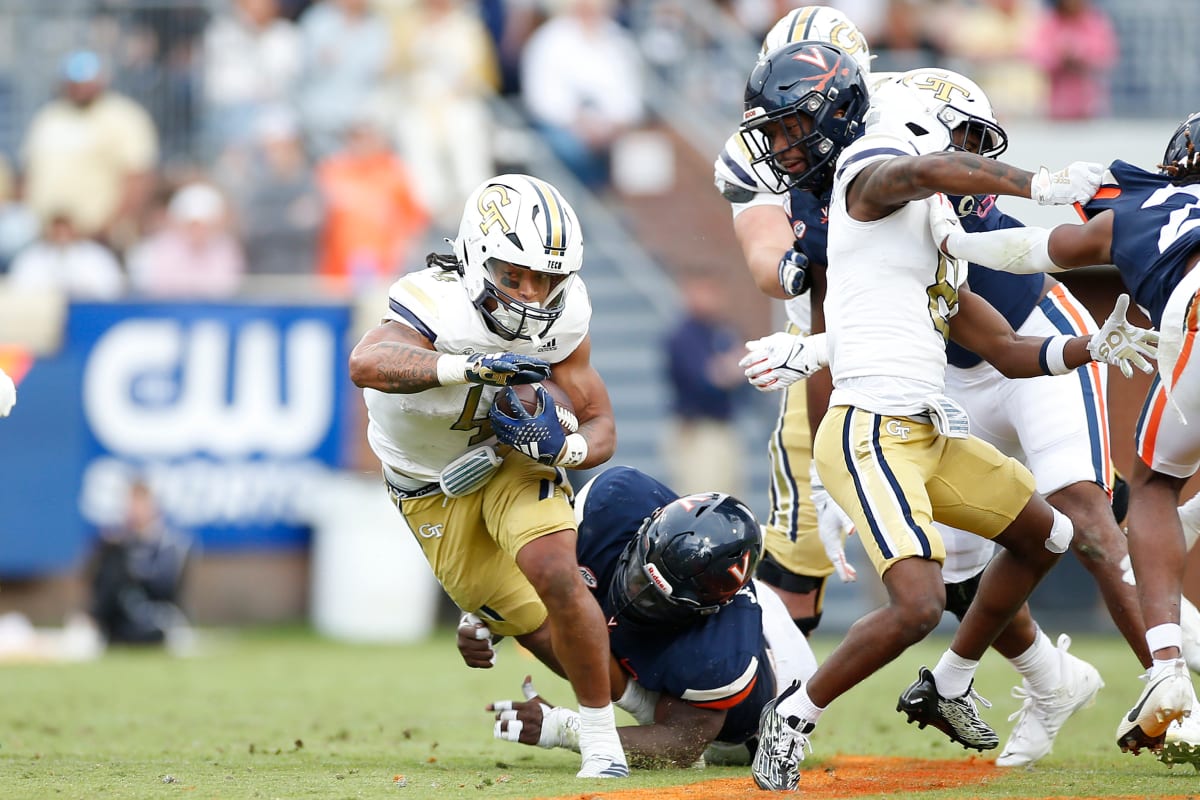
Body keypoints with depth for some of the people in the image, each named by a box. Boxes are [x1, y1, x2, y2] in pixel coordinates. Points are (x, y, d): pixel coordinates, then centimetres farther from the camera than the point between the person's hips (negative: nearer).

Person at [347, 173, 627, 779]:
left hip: (512, 454, 1)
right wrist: (470, 366, -72)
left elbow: (602, 430, -12)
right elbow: (366, 364, -58)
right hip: (434, 488, -1)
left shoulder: (562, 317, -22)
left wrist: (563, 447, -36)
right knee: (536, 629, 3)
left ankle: (601, 742, -11)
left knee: (554, 574, -25)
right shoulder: (436, 306, -36)